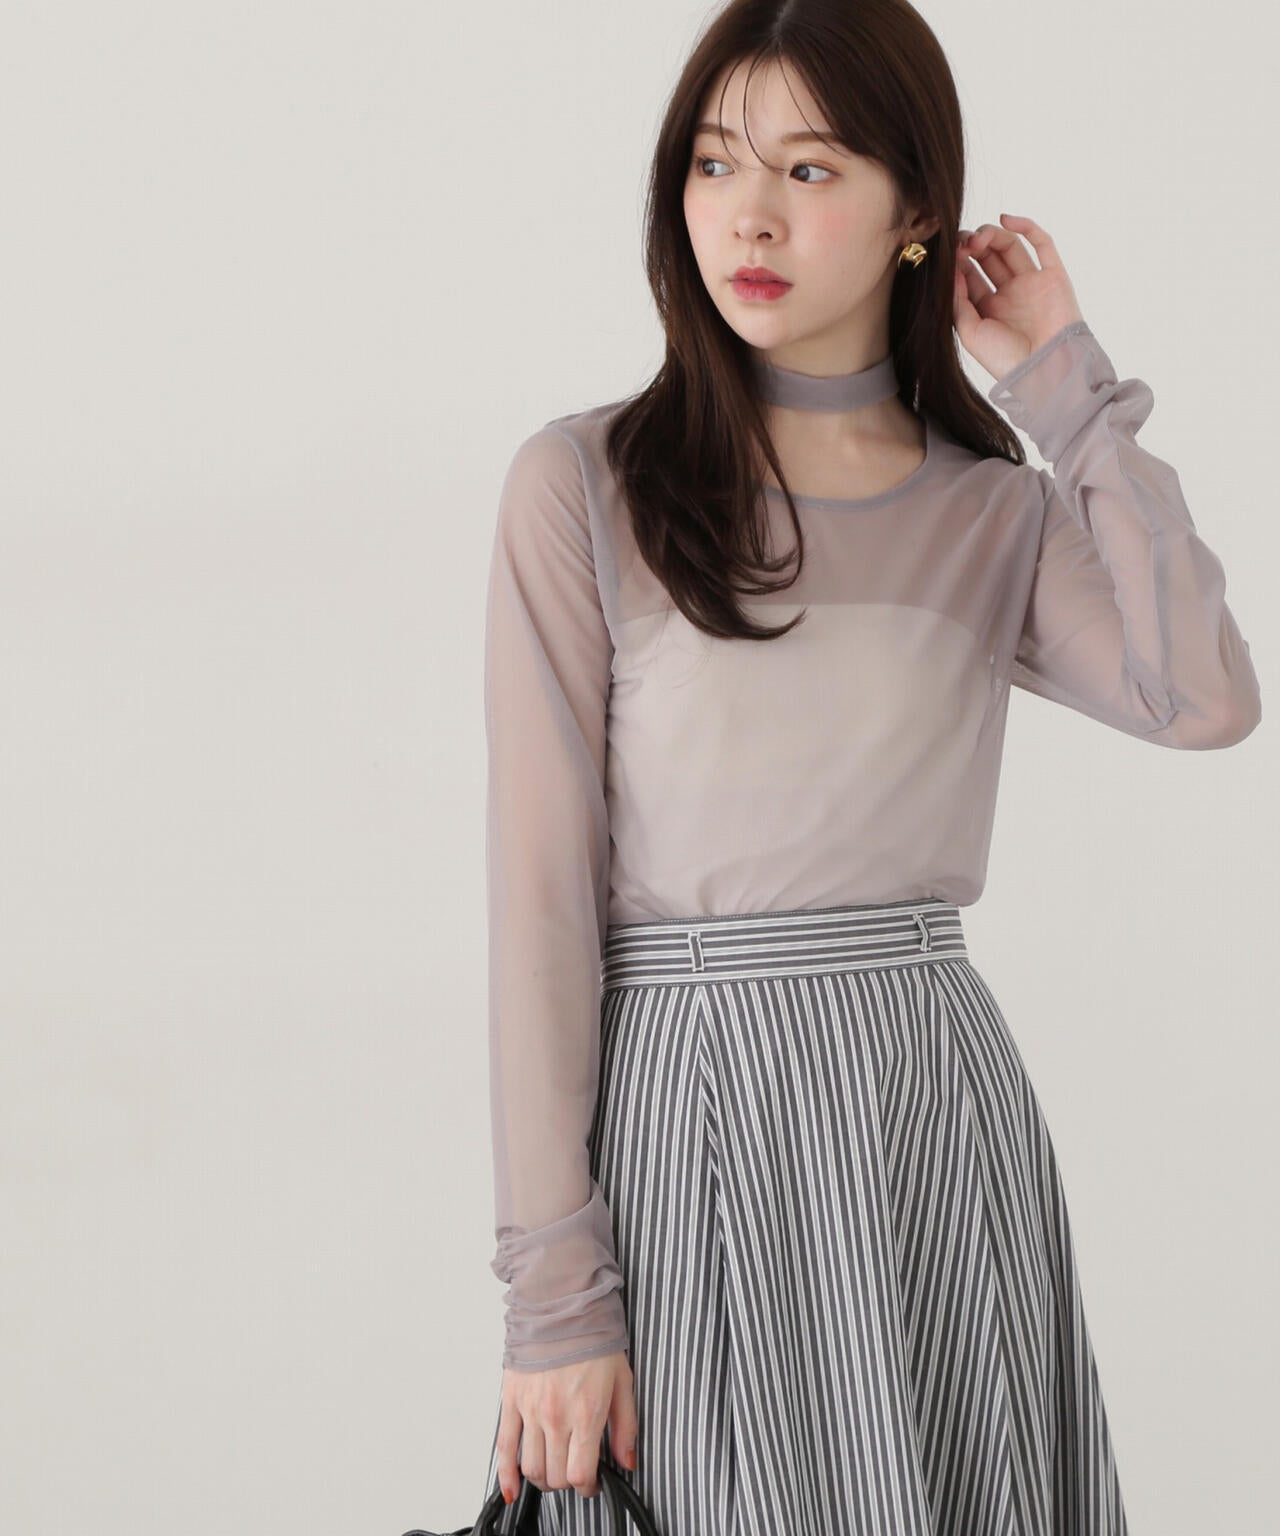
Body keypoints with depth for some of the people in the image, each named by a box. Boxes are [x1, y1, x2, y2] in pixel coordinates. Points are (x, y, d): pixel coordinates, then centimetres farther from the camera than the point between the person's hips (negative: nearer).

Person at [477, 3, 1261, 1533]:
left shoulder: (995, 516, 7)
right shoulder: (585, 488, -3)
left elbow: (1206, 699, -13)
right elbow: (544, 900, -6)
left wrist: (1066, 386, -5)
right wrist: (553, 1289, -11)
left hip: (941, 1108, 3)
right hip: (690, 1107, -3)